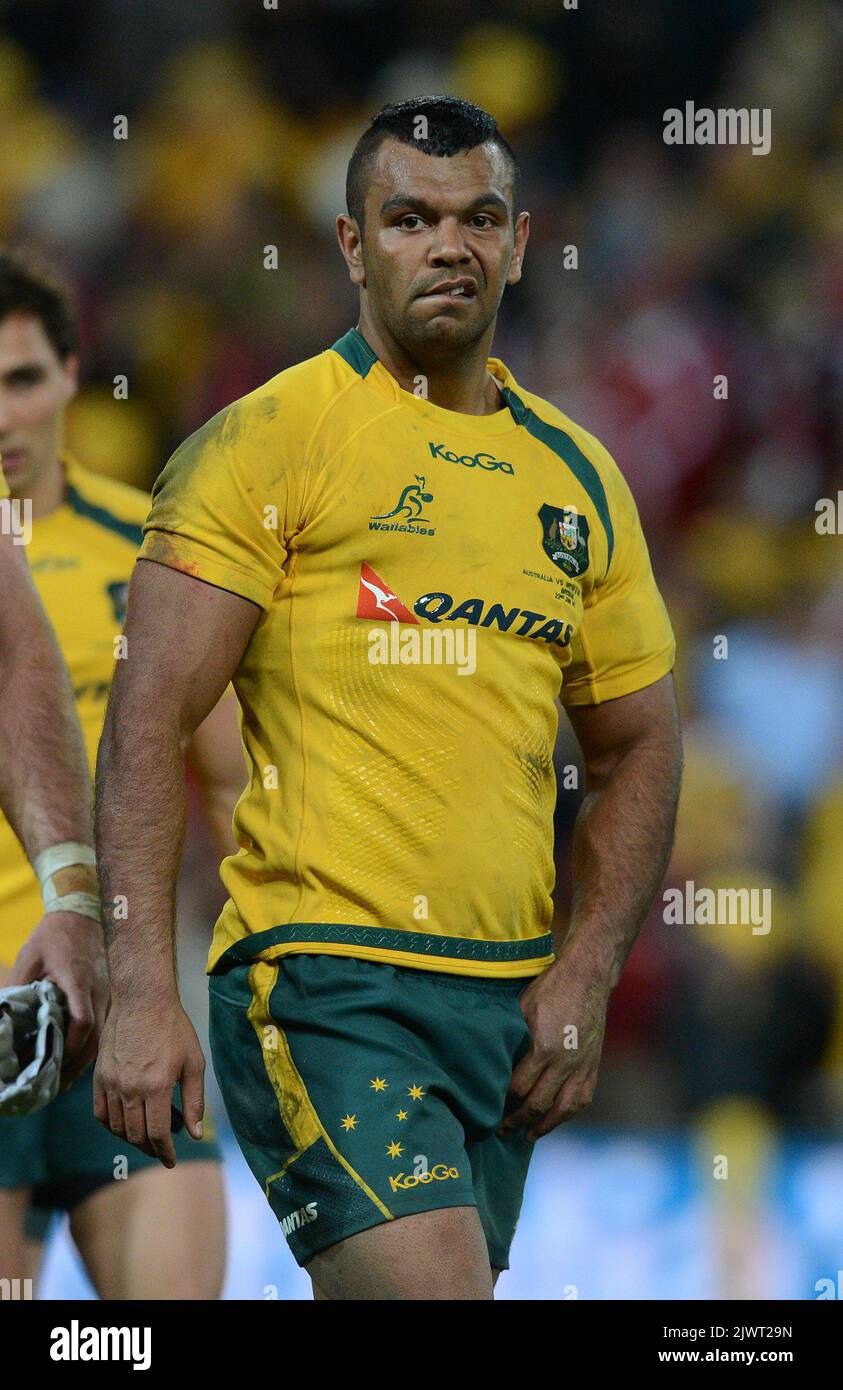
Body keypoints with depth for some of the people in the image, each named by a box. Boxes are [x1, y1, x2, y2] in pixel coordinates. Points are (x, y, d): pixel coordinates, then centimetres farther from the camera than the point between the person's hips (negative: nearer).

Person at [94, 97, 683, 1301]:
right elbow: (151, 716, -8)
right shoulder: (270, 439, -3)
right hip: (323, 981, -6)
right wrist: (142, 991, -17)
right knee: (433, 1293, -23)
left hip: (511, 1007, 6)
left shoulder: (576, 476, 15)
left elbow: (637, 747, 20)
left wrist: (584, 977, 6)